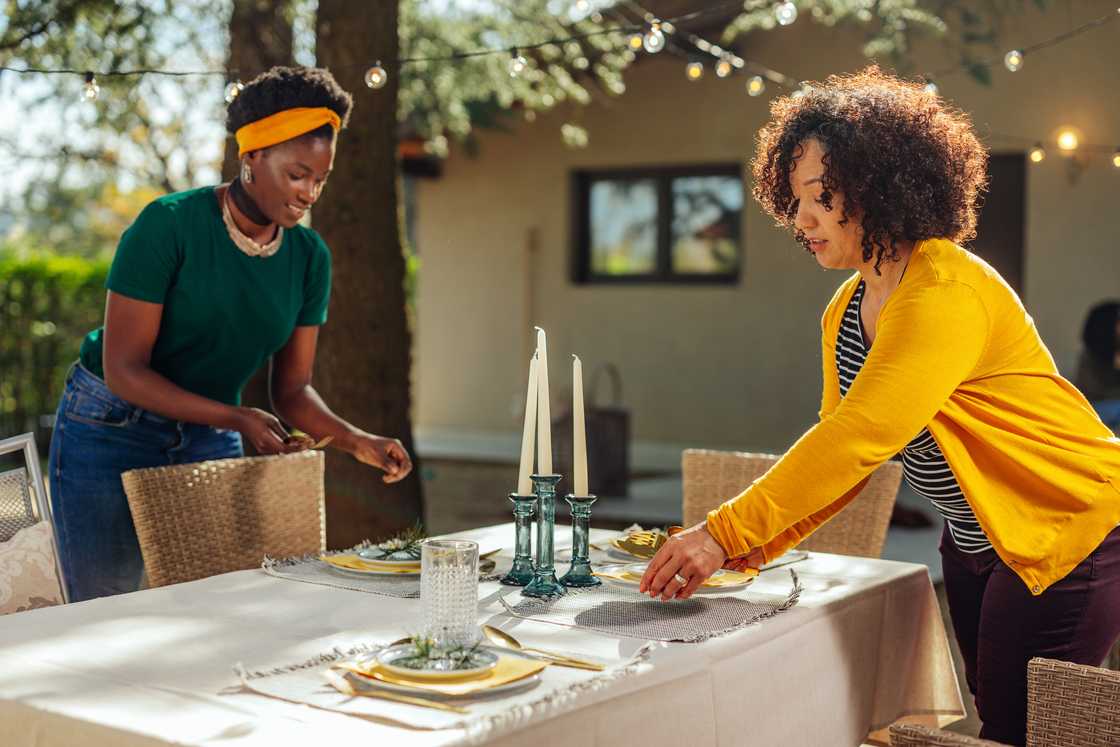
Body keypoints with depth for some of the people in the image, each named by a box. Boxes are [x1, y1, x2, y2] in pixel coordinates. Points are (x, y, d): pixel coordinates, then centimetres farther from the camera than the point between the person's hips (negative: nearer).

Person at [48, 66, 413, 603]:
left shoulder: (309, 257, -5)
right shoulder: (169, 224, -21)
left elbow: (292, 389, 0)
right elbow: (123, 370, -22)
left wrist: (355, 439, -19)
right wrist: (237, 418, -30)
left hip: (210, 440, 5)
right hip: (111, 433, -4)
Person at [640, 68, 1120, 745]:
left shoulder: (946, 294, -26)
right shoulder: (846, 313, 3)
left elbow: (859, 437, -33)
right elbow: (837, 450, 3)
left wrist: (728, 533, -32)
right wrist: (748, 550, -9)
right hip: (975, 545, 9)